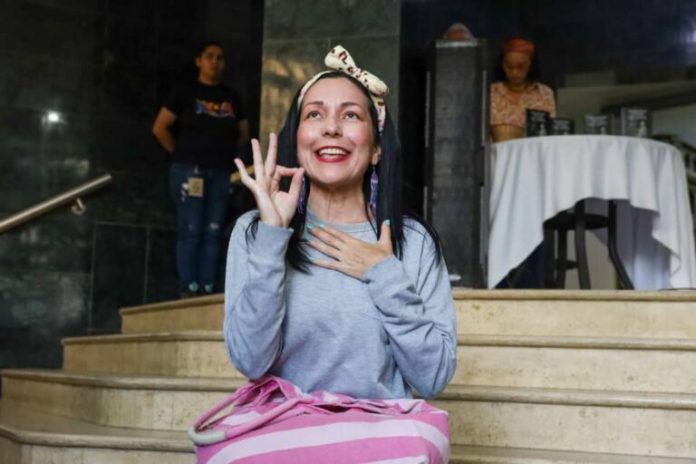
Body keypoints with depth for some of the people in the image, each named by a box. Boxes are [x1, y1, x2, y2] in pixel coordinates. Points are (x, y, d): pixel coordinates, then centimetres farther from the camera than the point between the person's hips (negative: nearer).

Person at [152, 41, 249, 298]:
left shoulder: (232, 98, 14)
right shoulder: (185, 92, 2)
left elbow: (244, 135, 20)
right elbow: (160, 128, 0)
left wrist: (224, 153, 7)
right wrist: (182, 154, 1)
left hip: (221, 173, 4)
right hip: (189, 170, -4)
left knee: (213, 232, 1)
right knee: (190, 230, -8)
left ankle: (208, 290, 2)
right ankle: (188, 289, -8)